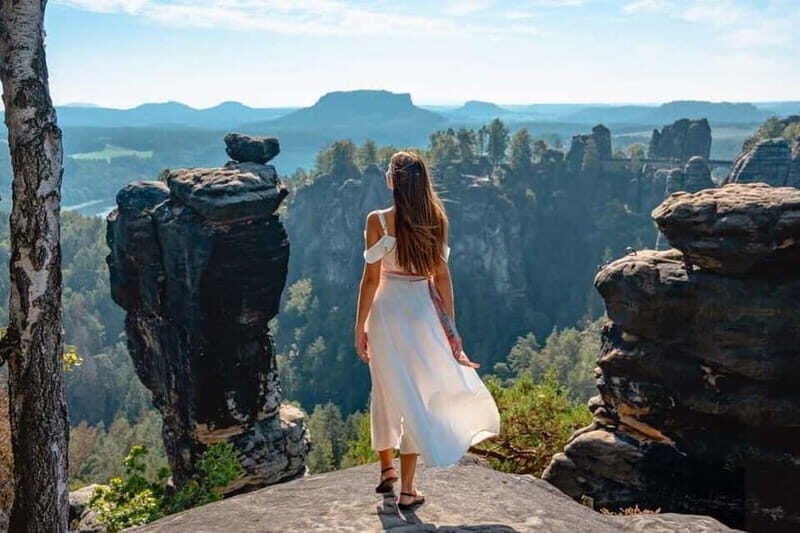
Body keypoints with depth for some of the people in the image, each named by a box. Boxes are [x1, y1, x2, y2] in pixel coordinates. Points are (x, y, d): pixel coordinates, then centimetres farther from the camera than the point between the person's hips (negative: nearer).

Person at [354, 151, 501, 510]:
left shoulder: (378, 221, -11)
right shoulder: (436, 220, -3)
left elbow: (371, 278, -9)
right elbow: (442, 276, 0)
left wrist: (360, 327, 0)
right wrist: (451, 327, 7)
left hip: (387, 311, -1)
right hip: (423, 310, 1)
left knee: (387, 391, 17)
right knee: (417, 396, 9)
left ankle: (387, 469, 34)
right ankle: (407, 489, 14)